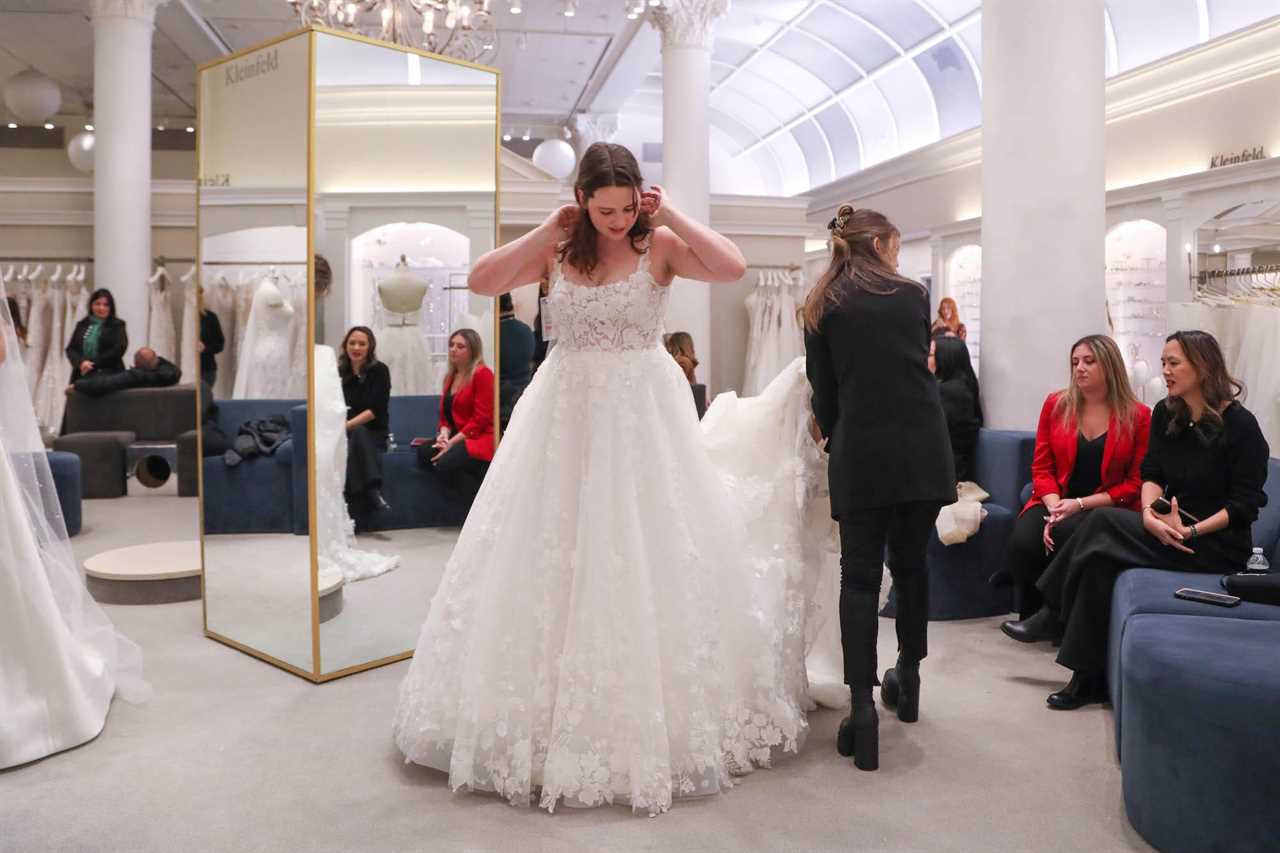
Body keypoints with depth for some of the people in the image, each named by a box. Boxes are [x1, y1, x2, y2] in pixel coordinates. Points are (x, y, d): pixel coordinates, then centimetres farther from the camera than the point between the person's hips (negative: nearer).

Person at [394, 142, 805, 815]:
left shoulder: (660, 245, -4)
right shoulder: (559, 249, 5)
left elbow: (732, 267, -20)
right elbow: (481, 280, -5)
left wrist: (670, 215, -12)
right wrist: (548, 230, -6)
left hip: (642, 417, -3)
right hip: (565, 414, 3)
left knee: (646, 559, 3)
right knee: (550, 557, 8)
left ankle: (653, 711, 21)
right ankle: (550, 707, 26)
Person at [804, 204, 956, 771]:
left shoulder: (823, 306, 6)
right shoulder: (913, 295, 9)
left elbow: (824, 391, 6)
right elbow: (918, 368, 17)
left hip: (861, 453, -2)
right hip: (923, 448, 2)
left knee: (859, 575, 1)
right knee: (910, 563, 17)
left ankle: (863, 709, -7)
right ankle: (908, 679, 32)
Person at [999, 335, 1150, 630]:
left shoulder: (1139, 416, -1)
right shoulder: (1055, 404, 6)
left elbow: (1136, 482, -2)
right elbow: (1041, 467, 4)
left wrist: (1080, 504, -15)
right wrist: (1054, 508, -15)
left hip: (1106, 508, -2)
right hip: (1055, 502, 2)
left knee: (1066, 533, -35)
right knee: (1023, 541, -30)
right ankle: (1033, 613, -3)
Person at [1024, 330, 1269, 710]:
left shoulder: (1240, 425, -11)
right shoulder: (1165, 414, 8)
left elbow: (1246, 503, -12)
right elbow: (1152, 475, 4)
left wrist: (1191, 531, -23)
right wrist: (1149, 513, -17)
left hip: (1220, 542, -6)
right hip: (1172, 526, 6)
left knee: (1104, 523, -26)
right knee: (1100, 559, -23)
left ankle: (1054, 609, -13)